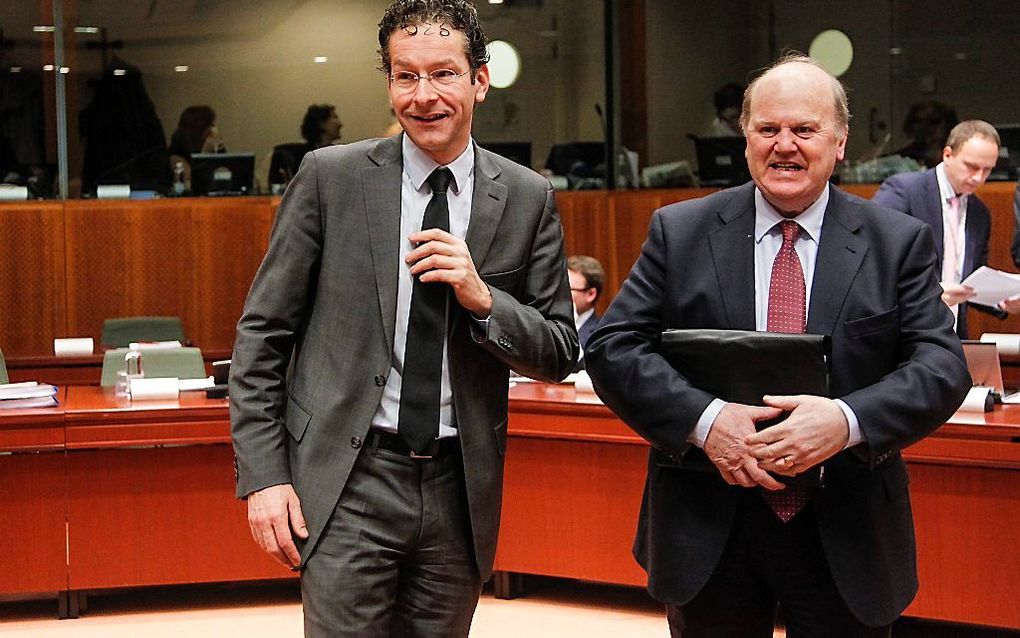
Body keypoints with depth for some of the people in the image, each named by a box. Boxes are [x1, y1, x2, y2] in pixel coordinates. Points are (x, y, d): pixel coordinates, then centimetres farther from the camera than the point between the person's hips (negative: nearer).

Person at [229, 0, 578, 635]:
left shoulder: (528, 199, 3)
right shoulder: (330, 177, -2)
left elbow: (560, 355, 6)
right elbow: (262, 333, 0)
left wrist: (482, 299, -13)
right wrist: (263, 475, -6)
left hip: (460, 488, 3)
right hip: (347, 485, -2)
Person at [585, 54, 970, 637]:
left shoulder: (900, 242, 1)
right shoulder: (679, 233, 2)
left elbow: (942, 365, -5)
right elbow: (612, 347, -4)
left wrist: (847, 422, -24)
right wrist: (703, 419, -21)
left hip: (847, 541, 0)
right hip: (709, 536, 0)